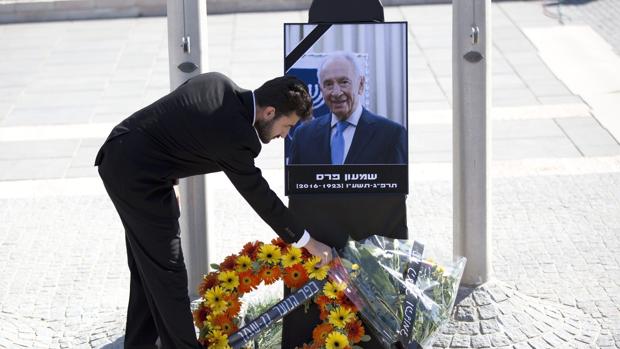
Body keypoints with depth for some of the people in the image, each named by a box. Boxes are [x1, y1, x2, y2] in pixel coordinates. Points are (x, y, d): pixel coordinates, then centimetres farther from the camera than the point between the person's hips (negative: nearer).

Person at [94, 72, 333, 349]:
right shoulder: (235, 136, -21)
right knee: (167, 272, -2)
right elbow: (260, 197, -10)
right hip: (139, 178, -10)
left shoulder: (218, 83, 2)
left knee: (147, 268, 18)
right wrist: (308, 243, -1)